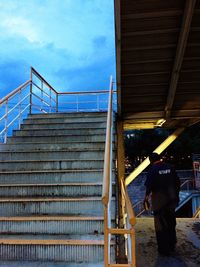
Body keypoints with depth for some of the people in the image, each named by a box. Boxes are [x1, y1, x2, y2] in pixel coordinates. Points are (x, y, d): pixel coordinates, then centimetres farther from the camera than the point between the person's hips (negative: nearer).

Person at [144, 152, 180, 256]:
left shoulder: (153, 170, -13)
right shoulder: (170, 167, 0)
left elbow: (149, 186, -16)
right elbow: (177, 182, 4)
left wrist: (146, 198, -4)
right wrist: (176, 195, 15)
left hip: (159, 201, -5)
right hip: (172, 199, 5)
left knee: (161, 224, 8)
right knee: (171, 223, 21)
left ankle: (164, 249, 16)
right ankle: (172, 246, 35)